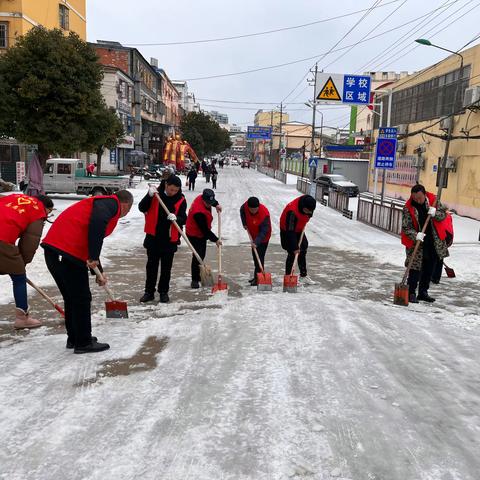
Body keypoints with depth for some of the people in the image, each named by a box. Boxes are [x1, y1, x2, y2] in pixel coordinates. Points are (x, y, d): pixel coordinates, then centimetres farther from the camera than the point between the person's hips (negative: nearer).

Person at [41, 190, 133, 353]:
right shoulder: (111, 203, 0)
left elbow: (89, 244, 34)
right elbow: (98, 221, -24)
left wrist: (98, 273, 38)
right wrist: (94, 257, -20)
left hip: (53, 249, 10)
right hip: (68, 252, -10)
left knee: (71, 297, 20)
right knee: (82, 298, 3)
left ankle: (74, 338, 32)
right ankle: (84, 343, 13)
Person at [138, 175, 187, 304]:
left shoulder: (181, 200, -3)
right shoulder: (156, 194, -3)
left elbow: (183, 219, -4)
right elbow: (142, 208, -8)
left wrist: (176, 218, -27)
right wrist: (149, 195, -24)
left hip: (170, 239, 0)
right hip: (153, 237, 0)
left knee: (166, 268, 8)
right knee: (151, 266, 9)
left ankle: (163, 292, 22)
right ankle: (149, 292, 19)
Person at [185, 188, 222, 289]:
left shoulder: (203, 198, -10)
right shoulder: (199, 212, -35)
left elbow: (212, 201, 19)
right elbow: (205, 230, -28)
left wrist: (216, 205, 0)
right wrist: (215, 240, -20)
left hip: (202, 234, 10)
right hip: (195, 236, -10)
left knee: (201, 255, 18)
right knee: (198, 256, -12)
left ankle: (198, 276, 33)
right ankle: (194, 280, -3)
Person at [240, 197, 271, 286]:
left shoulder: (264, 214, -36)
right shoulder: (245, 206, -20)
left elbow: (264, 231, -34)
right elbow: (242, 211, 6)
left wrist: (256, 242, -42)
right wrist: (244, 223, -4)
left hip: (262, 238, -7)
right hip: (253, 236, 7)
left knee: (259, 257, -12)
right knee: (255, 256, 17)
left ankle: (258, 277, -5)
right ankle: (257, 276, 30)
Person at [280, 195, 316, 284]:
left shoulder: (307, 204, -19)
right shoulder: (292, 212, -39)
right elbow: (290, 231, -36)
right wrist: (295, 247, -34)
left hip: (299, 230, 8)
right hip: (287, 231, -7)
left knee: (303, 252, 10)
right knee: (292, 253, -10)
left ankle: (303, 276, 21)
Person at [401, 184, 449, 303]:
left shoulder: (433, 200, -3)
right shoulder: (408, 208, -12)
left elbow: (443, 214, 3)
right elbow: (406, 227, -12)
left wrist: (435, 213, -19)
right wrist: (415, 235, -30)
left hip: (434, 243, 4)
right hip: (417, 244, -4)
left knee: (429, 268, 12)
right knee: (415, 268, -8)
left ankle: (423, 292, 25)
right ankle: (411, 293, 2)